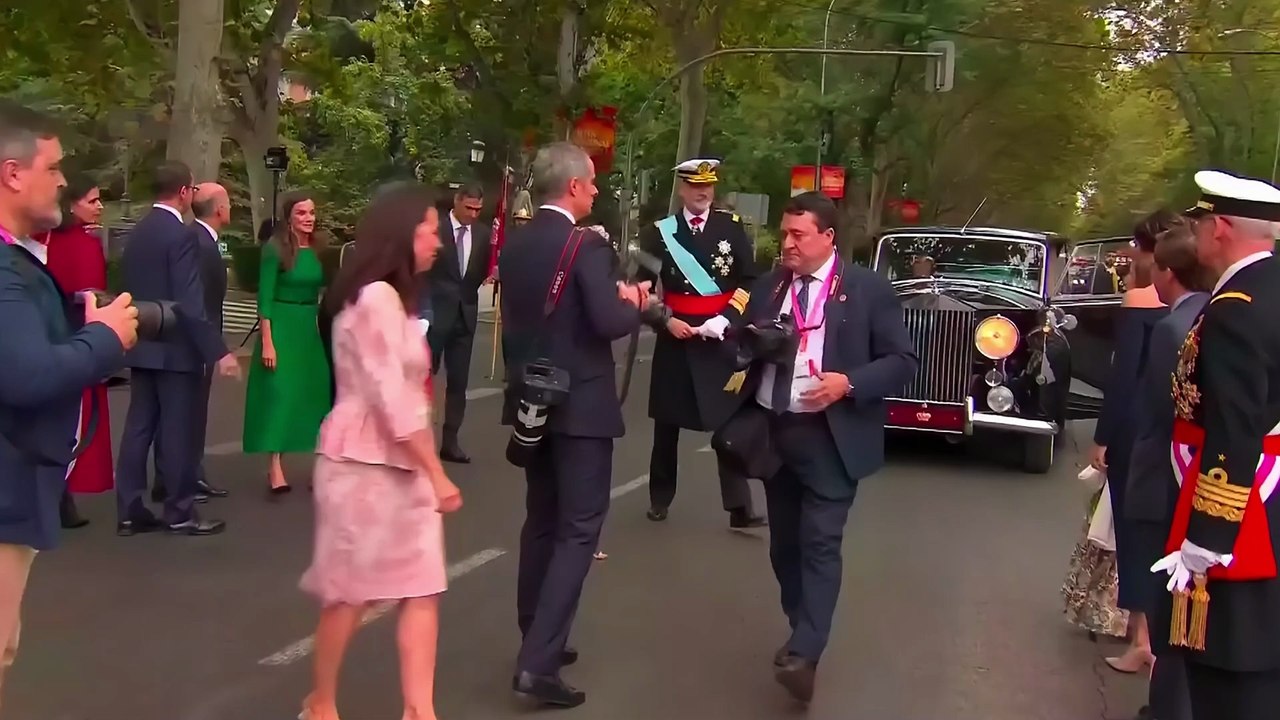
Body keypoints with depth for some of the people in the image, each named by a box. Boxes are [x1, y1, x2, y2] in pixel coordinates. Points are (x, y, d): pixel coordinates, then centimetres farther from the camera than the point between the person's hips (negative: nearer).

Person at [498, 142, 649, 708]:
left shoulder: (514, 246, 7)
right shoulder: (587, 246, -16)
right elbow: (609, 323, -23)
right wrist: (634, 301, -3)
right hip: (579, 405, -8)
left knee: (541, 523, 17)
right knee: (577, 530, -3)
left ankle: (537, 643, 26)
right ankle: (539, 661, -9)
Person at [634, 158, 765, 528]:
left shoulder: (732, 226, 3)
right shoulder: (659, 232, 4)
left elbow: (750, 281, 1)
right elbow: (644, 287, 5)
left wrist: (725, 319, -11)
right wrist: (666, 320, -8)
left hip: (721, 336, -1)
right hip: (674, 334, 1)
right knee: (667, 421, 9)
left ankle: (740, 508, -2)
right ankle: (660, 498, 23)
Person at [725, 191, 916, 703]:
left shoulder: (868, 289, -5)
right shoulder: (768, 286, 9)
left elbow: (902, 361, -6)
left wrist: (849, 383, -20)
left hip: (830, 437, -5)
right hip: (773, 431, 6)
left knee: (820, 543, -12)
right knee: (784, 543, 14)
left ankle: (804, 655, -14)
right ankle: (801, 634, 29)